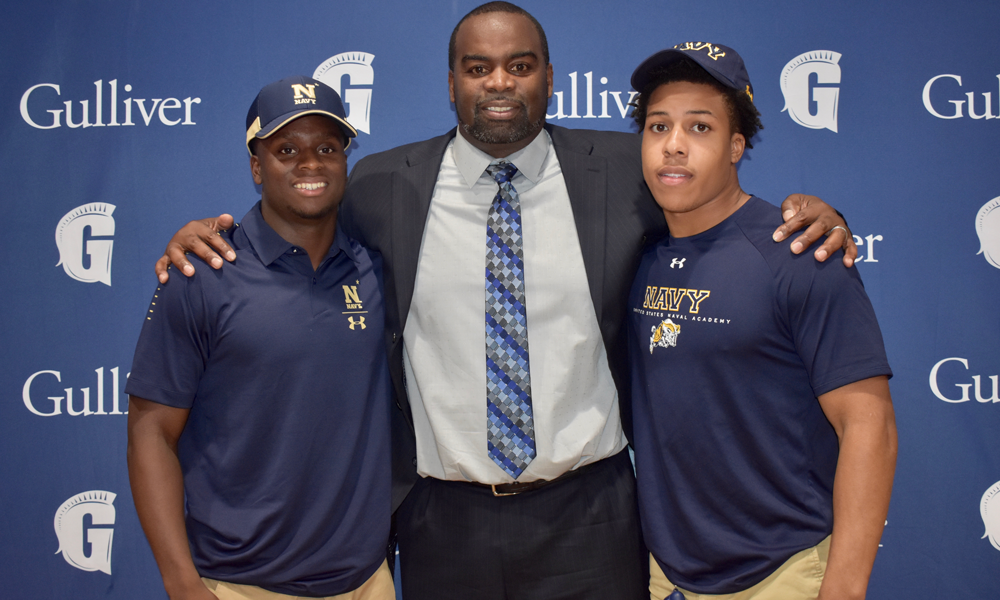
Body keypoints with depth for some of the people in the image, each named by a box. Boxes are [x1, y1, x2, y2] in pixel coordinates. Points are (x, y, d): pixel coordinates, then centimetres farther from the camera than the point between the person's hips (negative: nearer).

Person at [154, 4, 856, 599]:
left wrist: (809, 214, -6)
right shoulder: (384, 186, 0)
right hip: (445, 522, 0)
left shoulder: (624, 171, 0)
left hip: (588, 520, 0)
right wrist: (203, 236, -2)